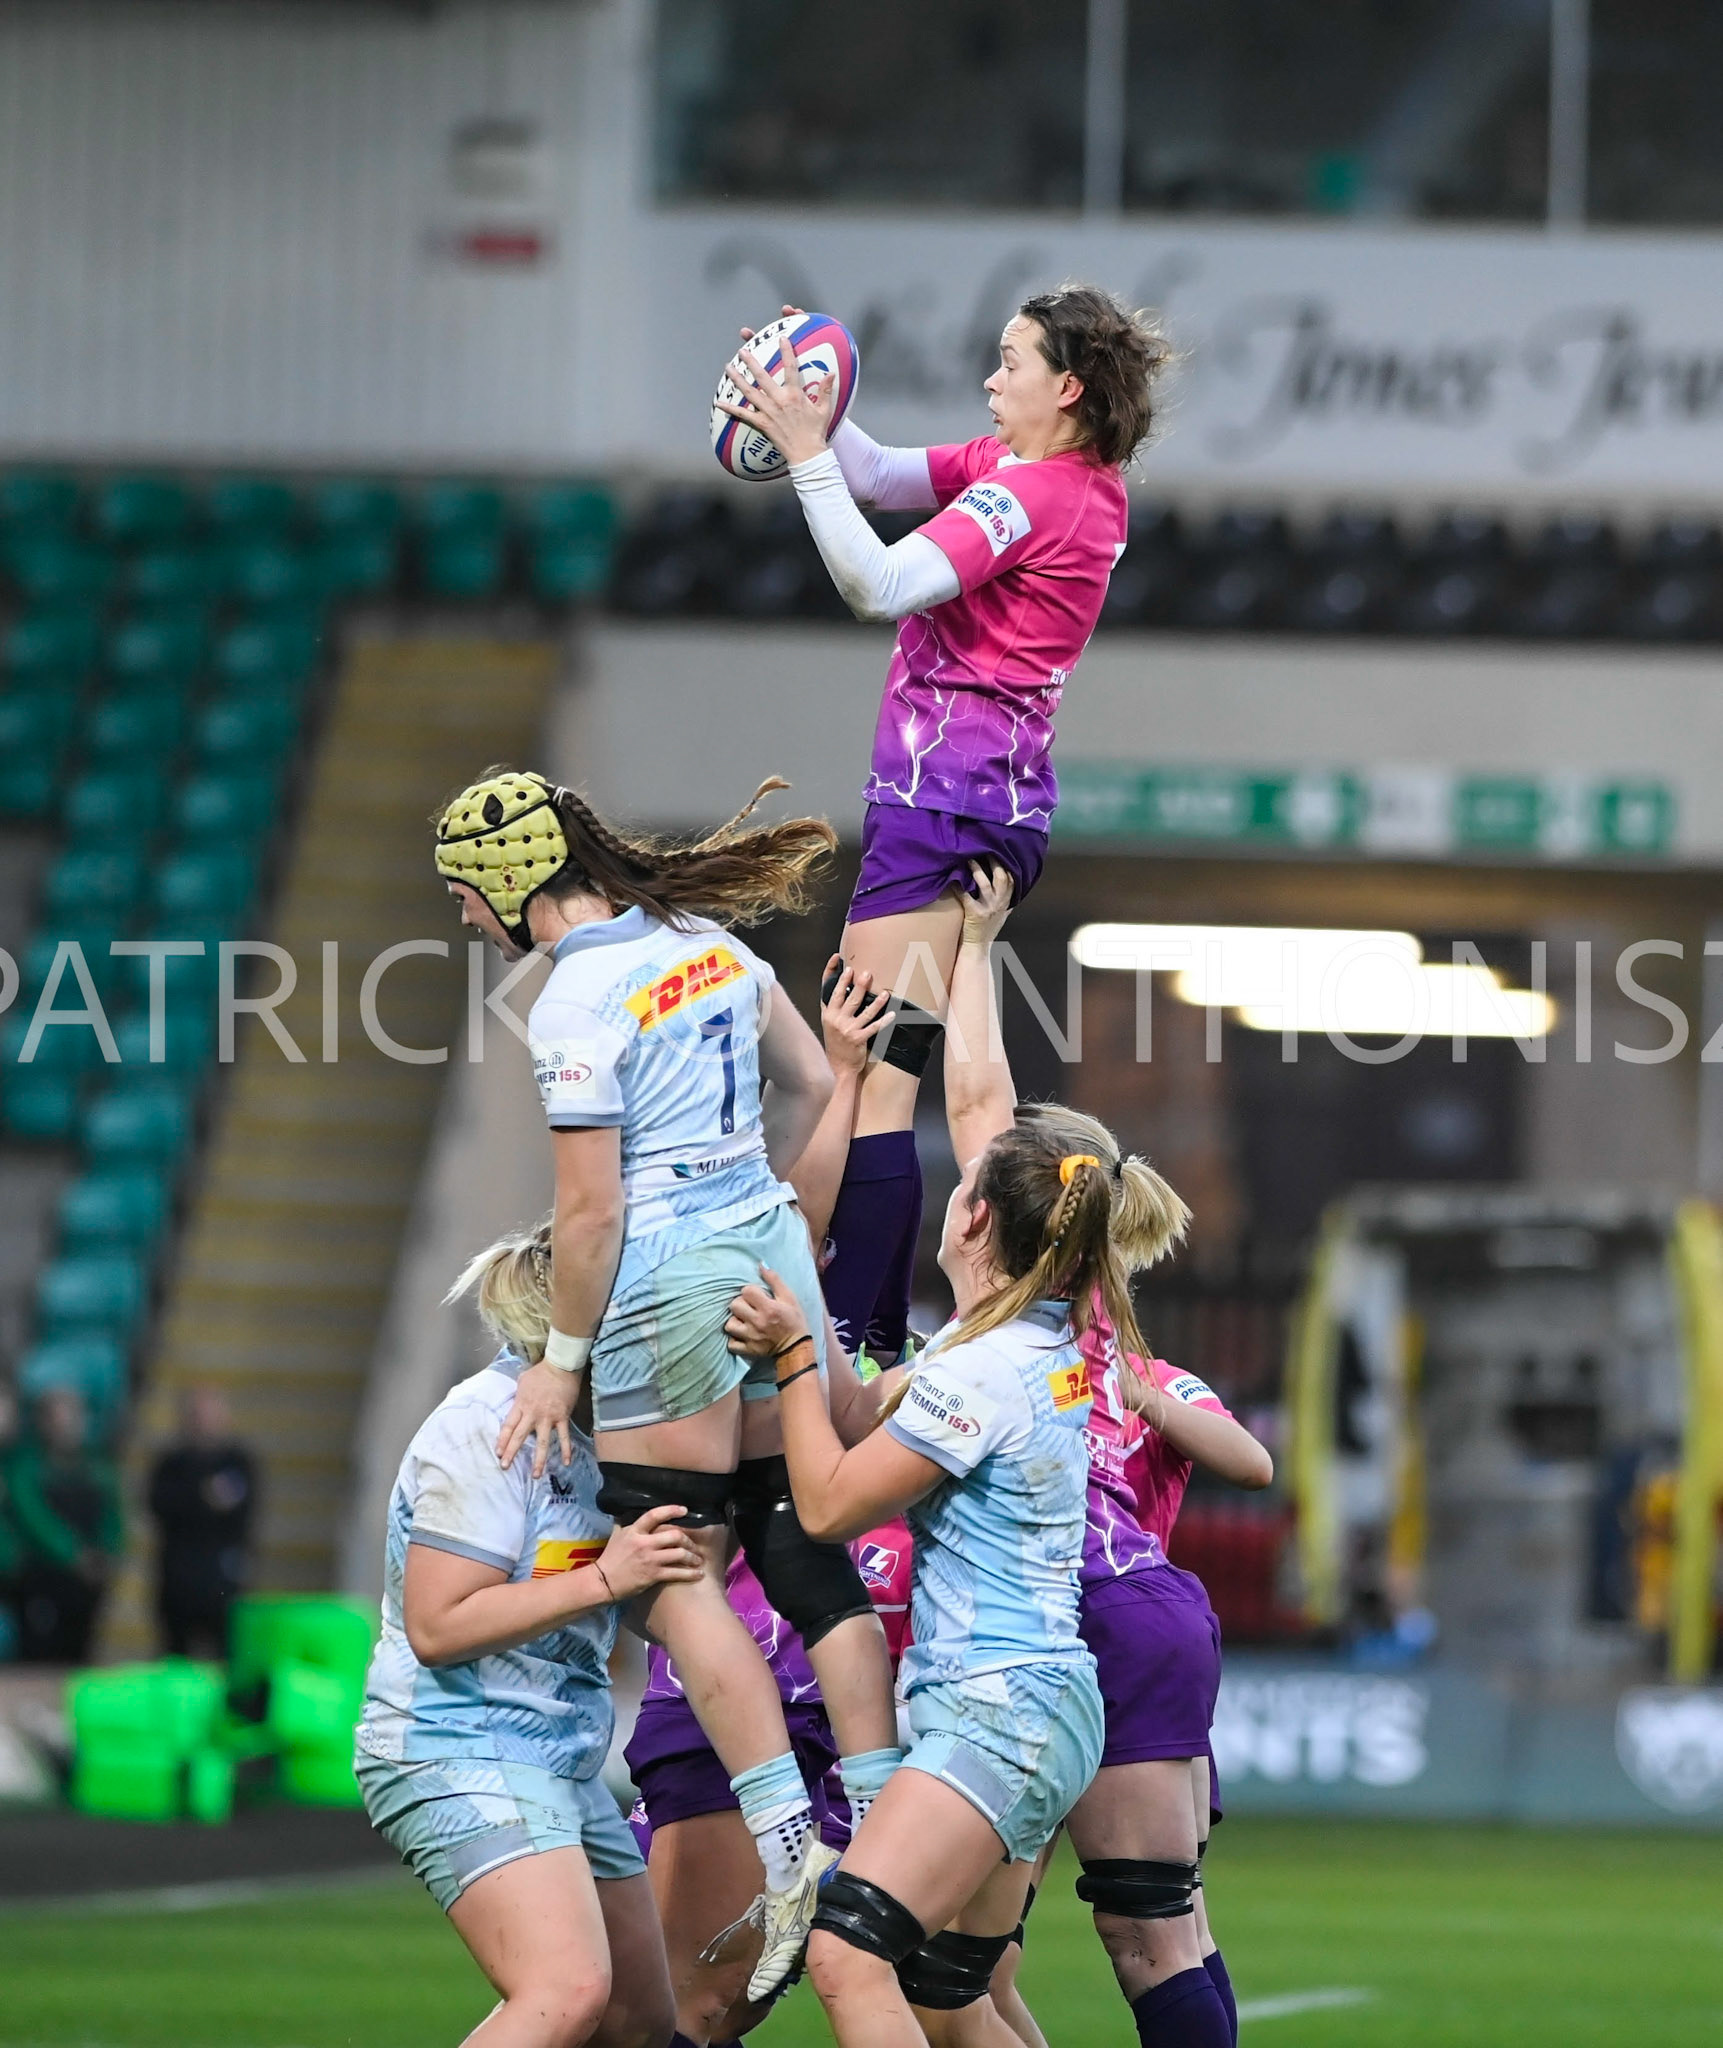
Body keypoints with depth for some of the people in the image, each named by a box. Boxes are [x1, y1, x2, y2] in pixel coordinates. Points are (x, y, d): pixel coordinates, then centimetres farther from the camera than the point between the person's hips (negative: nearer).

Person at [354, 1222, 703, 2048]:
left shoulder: (590, 1422, 11)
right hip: (455, 1748, -10)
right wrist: (604, 1577, -24)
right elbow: (436, 1626, -21)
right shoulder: (487, 1427, -16)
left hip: (560, 1756, 10)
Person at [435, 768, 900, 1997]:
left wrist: (563, 1356, -6)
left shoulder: (577, 1004, -16)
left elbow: (591, 1212, -16)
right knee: (807, 1555, 10)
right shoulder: (705, 935, 7)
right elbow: (810, 1083, 18)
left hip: (670, 1277, -8)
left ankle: (791, 1848, -9)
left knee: (676, 1575, 0)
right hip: (773, 1247, 8)